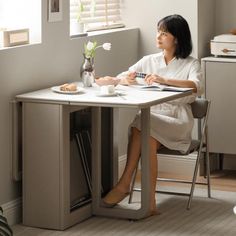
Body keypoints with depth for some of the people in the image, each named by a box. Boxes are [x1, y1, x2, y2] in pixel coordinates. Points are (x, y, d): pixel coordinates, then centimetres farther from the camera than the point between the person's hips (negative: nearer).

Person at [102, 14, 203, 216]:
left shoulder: (190, 64, 7)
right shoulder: (149, 61, 19)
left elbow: (197, 86, -15)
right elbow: (121, 78, 13)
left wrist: (164, 80, -28)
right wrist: (126, 79, -14)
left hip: (177, 120, -3)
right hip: (151, 115, 3)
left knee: (142, 125, -34)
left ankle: (124, 184, -30)